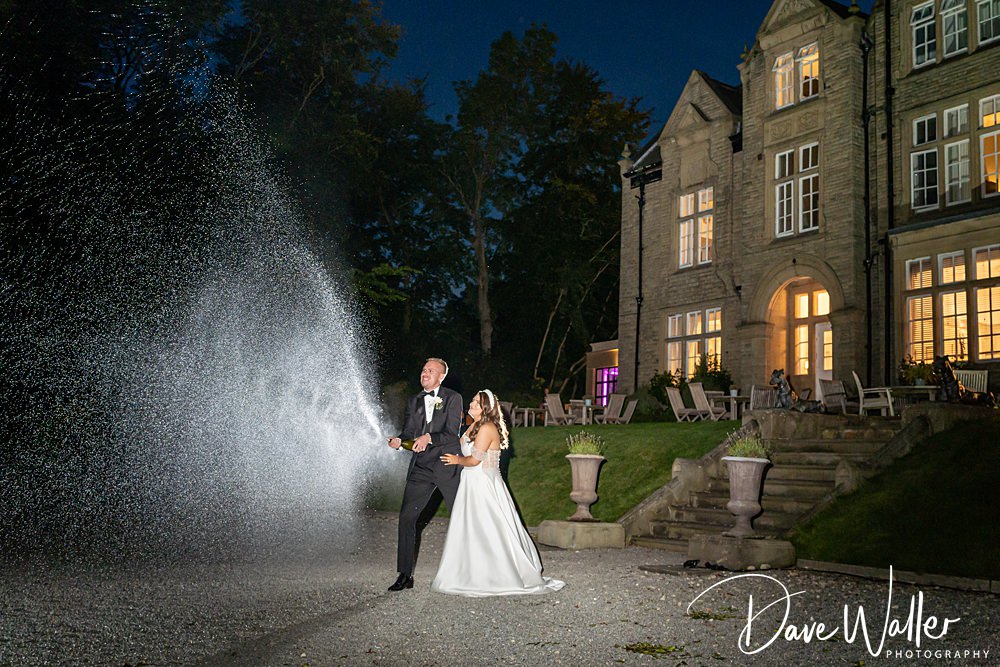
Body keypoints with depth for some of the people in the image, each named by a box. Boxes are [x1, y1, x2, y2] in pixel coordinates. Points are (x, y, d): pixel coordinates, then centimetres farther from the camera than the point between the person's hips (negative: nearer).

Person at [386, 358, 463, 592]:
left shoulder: (453, 398, -3)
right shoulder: (414, 401, 13)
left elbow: (452, 433, -11)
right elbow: (408, 431, 8)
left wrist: (429, 437, -27)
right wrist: (399, 440, -14)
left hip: (447, 466, -4)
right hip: (421, 467, 4)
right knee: (406, 517, -3)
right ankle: (405, 575, 4)